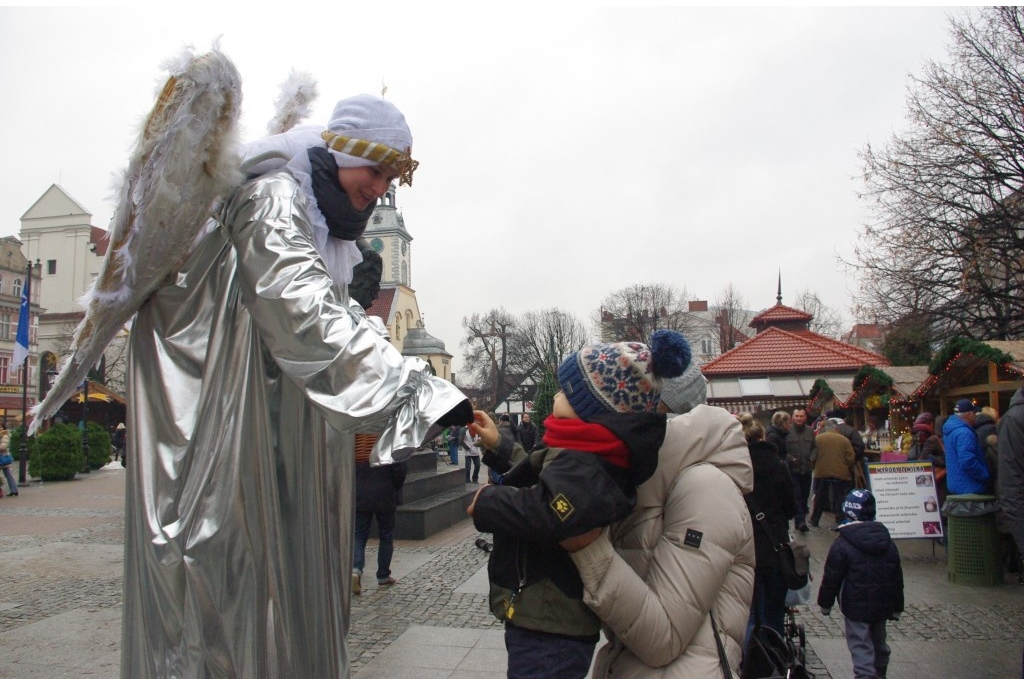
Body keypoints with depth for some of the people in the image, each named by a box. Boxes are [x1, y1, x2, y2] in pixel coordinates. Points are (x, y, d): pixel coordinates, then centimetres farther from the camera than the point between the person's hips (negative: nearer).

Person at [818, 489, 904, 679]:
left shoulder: (842, 544, -15)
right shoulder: (887, 542, 4)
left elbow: (831, 578, -12)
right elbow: (897, 577, 11)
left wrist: (825, 603, 1)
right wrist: (896, 607, 19)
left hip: (856, 607, -6)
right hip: (882, 605, 7)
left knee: (861, 648, -3)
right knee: (879, 643, 24)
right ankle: (879, 676, 41)